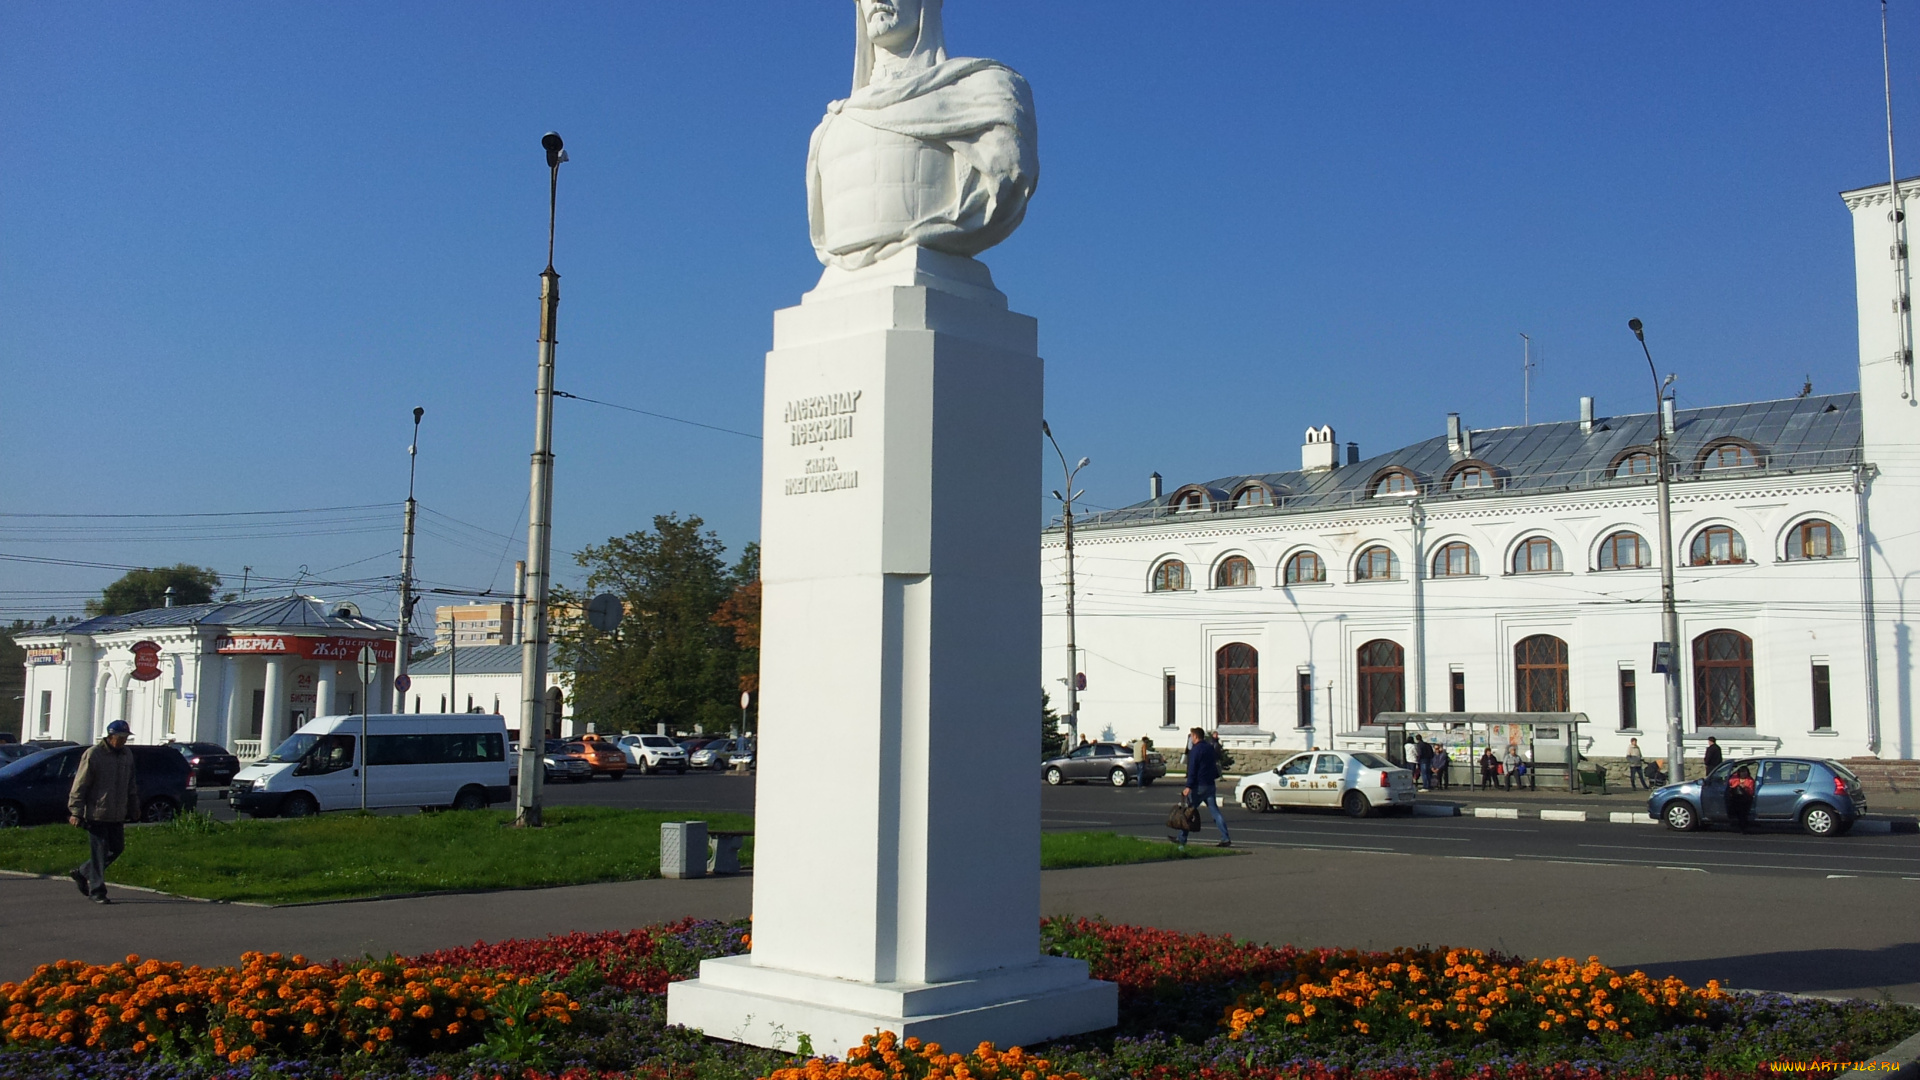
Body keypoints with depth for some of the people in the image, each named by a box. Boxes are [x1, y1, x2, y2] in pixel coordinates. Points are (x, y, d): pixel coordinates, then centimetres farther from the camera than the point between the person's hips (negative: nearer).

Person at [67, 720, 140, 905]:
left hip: (117, 815, 7)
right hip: (96, 814, -7)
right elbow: (80, 785, -9)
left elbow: (131, 784, 21)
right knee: (99, 851, -5)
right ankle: (97, 891, 2)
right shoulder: (93, 754, -9)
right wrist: (76, 811, -13)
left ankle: (82, 873, 26)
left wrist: (134, 808, 21)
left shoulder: (127, 754, 11)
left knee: (117, 848, 9)